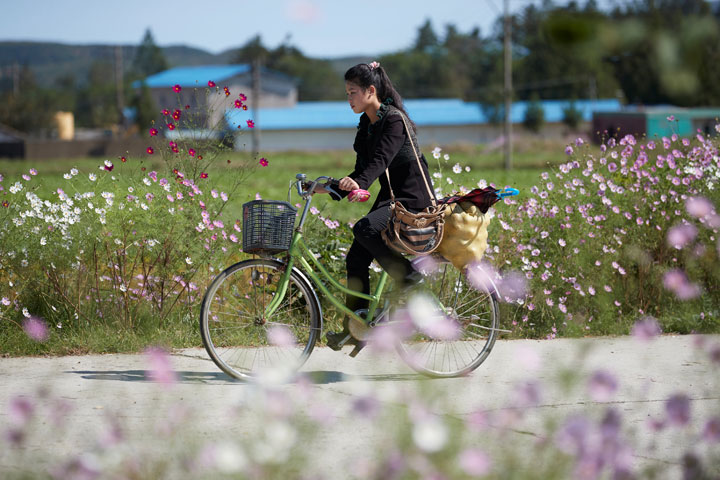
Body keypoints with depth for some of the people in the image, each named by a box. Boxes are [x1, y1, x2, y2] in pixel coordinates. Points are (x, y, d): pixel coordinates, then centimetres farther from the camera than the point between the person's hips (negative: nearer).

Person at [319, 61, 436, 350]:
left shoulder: (394, 120, -16)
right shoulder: (366, 124, 10)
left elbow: (380, 160, -30)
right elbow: (364, 168, 12)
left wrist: (359, 183, -47)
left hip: (412, 197, -9)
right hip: (389, 196, 9)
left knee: (365, 228, -32)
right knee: (356, 259, 0)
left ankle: (408, 273, -13)